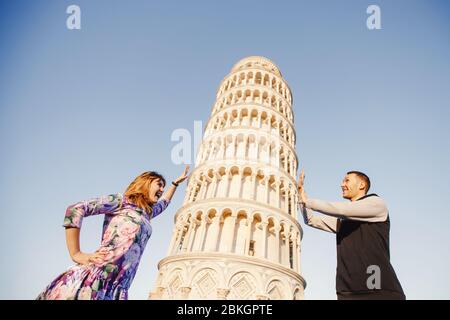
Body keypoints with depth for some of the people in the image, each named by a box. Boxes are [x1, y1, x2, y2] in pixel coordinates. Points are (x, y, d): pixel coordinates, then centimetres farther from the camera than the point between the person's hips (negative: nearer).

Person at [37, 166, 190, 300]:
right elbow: (75, 209, -6)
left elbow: (162, 203, 50)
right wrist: (76, 255, -10)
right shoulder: (122, 201, 4)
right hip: (91, 278, -7)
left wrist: (176, 182, 60)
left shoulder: (145, 214, 26)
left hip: (117, 289, 7)